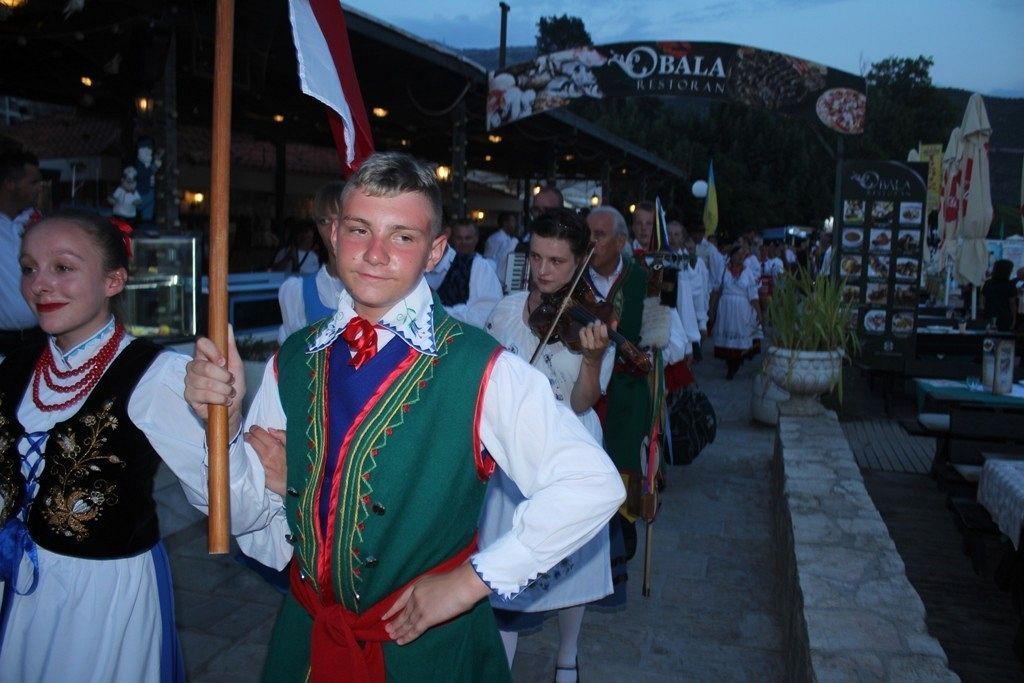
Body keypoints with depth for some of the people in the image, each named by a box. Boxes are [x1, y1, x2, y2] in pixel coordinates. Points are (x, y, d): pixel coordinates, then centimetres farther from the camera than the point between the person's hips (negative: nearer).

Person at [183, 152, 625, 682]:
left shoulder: (483, 372, -20)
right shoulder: (292, 361, -5)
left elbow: (593, 485, -23)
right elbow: (247, 511, 0)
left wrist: (471, 580, -18)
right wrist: (224, 421, -18)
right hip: (306, 637, 4)